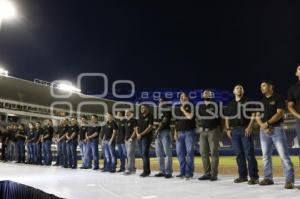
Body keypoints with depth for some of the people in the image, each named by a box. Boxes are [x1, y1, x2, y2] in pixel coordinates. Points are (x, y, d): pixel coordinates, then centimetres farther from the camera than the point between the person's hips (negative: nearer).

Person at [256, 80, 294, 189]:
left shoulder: (278, 98, 0)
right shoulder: (261, 101, 16)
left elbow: (280, 113, -12)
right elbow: (257, 116, 11)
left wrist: (267, 123, -16)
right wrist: (262, 126, -8)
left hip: (277, 129, -6)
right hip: (264, 131, 6)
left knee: (284, 155, -8)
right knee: (266, 156, 7)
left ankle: (289, 180, -5)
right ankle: (268, 178, 14)